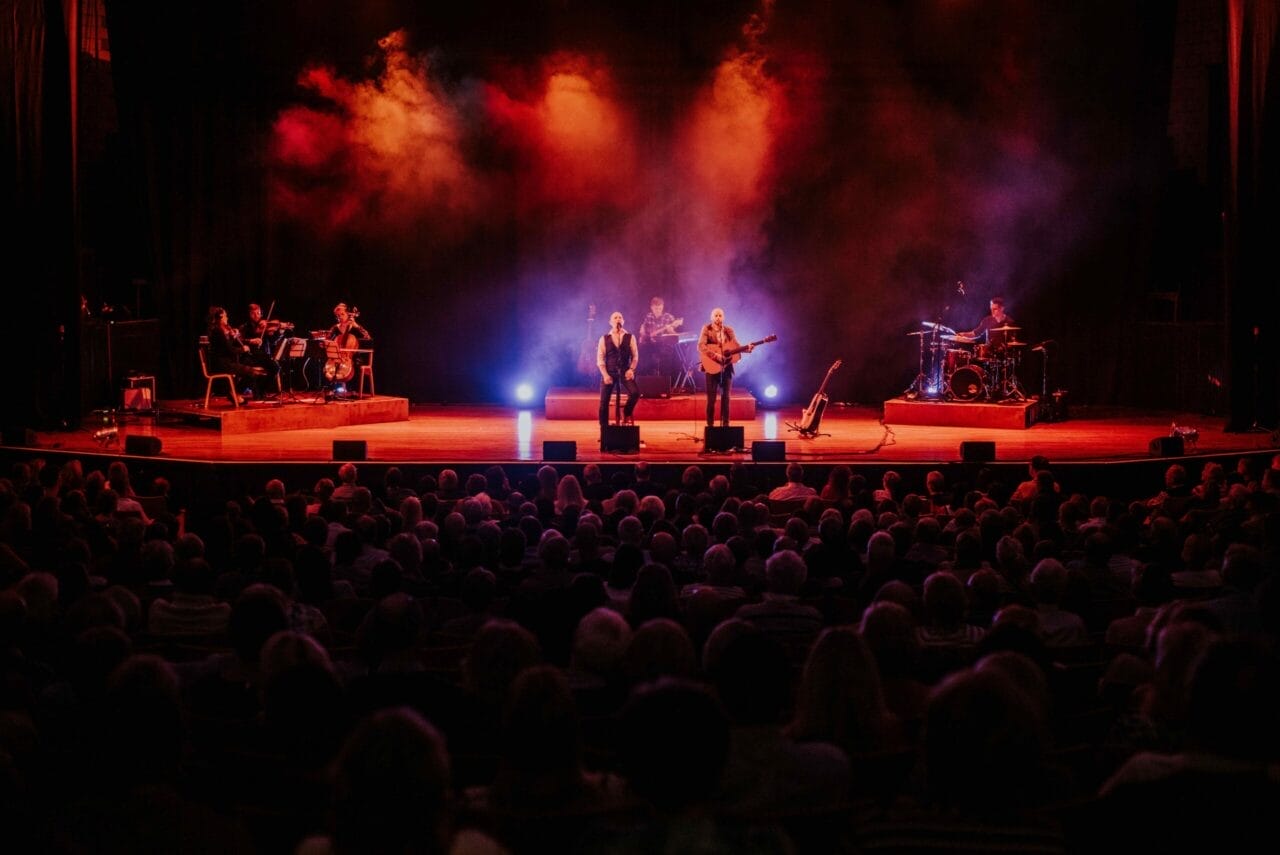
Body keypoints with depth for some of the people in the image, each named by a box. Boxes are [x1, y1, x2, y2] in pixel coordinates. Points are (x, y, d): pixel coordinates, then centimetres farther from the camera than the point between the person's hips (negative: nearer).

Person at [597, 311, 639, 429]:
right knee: (604, 401, -3)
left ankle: (626, 413, 7)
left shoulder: (630, 337, 5)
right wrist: (605, 374, -11)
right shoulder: (604, 339, 4)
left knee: (635, 392, -23)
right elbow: (600, 358, 1)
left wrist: (631, 369, -10)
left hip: (625, 371, 0)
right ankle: (603, 430, 9)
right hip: (609, 372, 0)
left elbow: (635, 356, 6)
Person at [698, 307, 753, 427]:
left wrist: (747, 348, -17)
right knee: (711, 398, -2)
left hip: (727, 367, 4)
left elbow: (736, 346, 3)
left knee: (726, 397, 6)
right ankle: (710, 425, 5)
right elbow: (701, 346, -16)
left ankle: (726, 425, 11)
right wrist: (715, 355, -26)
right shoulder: (706, 329, -4)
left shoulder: (729, 330, 9)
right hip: (712, 367, -4)